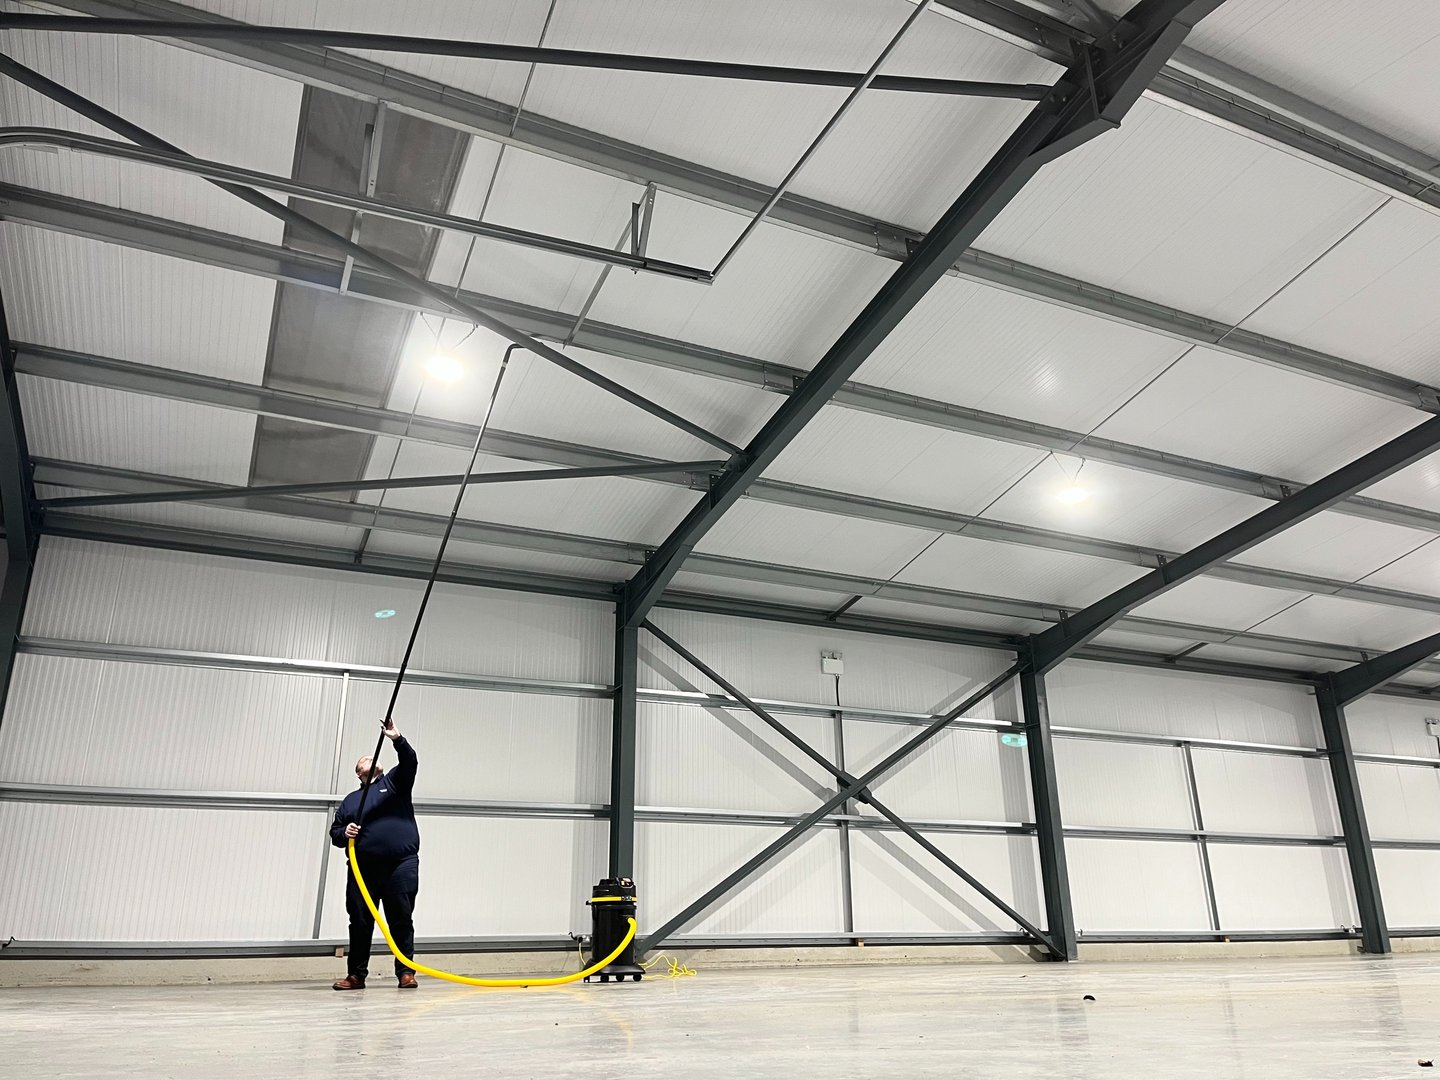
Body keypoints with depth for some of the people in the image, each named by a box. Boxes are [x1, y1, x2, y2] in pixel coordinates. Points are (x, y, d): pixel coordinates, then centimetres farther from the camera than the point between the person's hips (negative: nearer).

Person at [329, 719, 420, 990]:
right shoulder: (350, 800, 23)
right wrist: (344, 833, -2)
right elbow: (335, 833, 21)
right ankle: (356, 975, 15)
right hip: (363, 869, 3)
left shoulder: (393, 782, 15)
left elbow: (409, 762, -3)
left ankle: (405, 972, 2)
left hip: (401, 865, -3)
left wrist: (398, 740, -20)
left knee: (402, 921, -3)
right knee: (360, 923, 4)